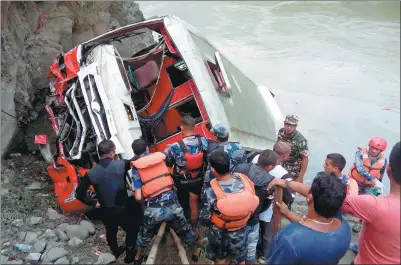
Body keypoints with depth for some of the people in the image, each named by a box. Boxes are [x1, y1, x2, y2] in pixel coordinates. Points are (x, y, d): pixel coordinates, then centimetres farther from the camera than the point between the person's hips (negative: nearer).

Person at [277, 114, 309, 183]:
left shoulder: (300, 140, -28)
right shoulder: (281, 132, -10)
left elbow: (305, 159, -21)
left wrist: (300, 178, -21)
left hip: (295, 173, -6)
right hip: (282, 169, 6)